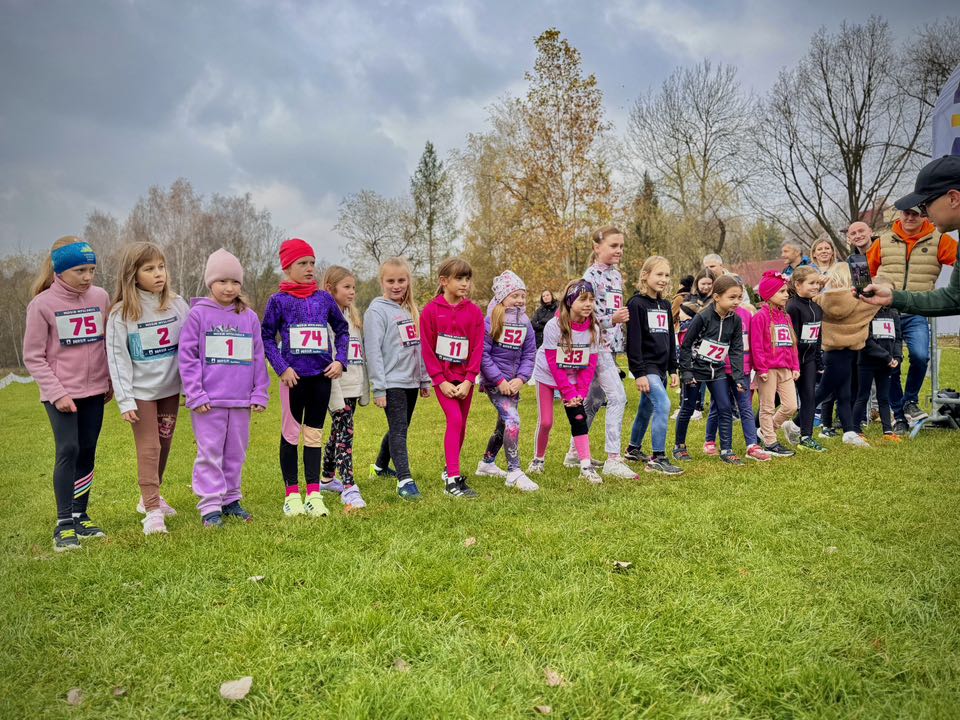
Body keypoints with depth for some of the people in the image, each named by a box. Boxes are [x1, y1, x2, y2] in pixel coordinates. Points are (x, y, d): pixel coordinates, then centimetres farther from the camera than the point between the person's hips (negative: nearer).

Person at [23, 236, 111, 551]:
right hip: (60, 393, -3)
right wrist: (57, 393, -12)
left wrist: (111, 382, 6)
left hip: (94, 391, 4)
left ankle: (80, 517, 18)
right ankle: (63, 524, -1)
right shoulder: (42, 304, -9)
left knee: (87, 453, 7)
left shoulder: (101, 297, -1)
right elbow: (33, 357, -6)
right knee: (68, 451, -10)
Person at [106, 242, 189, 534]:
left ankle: (150, 497, 33)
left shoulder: (177, 304, -2)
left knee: (164, 445, 15)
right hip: (142, 391, -4)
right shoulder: (121, 314, -9)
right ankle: (152, 510, 4)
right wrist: (125, 400, -12)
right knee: (148, 449, -4)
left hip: (171, 388, 4)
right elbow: (118, 359, -9)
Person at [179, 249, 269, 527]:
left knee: (236, 453, 12)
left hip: (241, 400, 3)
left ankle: (231, 499, 25)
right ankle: (210, 506, 8)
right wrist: (195, 394, -9)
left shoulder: (249, 317, 8)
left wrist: (260, 394, 6)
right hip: (209, 400, -3)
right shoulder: (198, 314, -2)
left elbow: (258, 358, 10)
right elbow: (187, 356, -4)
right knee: (209, 453, 0)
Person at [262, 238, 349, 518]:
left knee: (315, 434, 8)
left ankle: (314, 494, 14)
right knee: (290, 435, 6)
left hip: (322, 375, 3)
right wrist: (282, 368, -10)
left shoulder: (324, 298, 7)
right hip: (294, 376, -3)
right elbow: (266, 337, -1)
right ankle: (292, 494, 15)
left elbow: (342, 329, 14)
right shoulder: (279, 300, -1)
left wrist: (340, 360, 2)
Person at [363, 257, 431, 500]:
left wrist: (425, 380, 16)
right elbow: (373, 351, -13)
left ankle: (381, 466, 35)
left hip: (411, 381, 7)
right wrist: (379, 388, -16)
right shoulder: (377, 311, -8)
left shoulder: (412, 310, 14)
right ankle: (405, 480, -15)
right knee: (398, 430, -12)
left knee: (399, 428, 16)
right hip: (392, 382, -7)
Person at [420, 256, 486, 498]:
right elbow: (427, 349, -6)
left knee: (461, 425, 10)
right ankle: (453, 479, -14)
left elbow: (477, 349, -1)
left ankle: (450, 468, 29)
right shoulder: (431, 310, -5)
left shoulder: (474, 312, 0)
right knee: (454, 419, -16)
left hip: (464, 378, 3)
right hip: (443, 377, -3)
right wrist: (441, 381, -11)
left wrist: (468, 380, -10)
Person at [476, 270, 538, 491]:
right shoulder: (490, 321, -12)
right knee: (512, 420, -19)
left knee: (504, 425, 17)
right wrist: (499, 380, -17)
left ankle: (487, 463, 37)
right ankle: (514, 472, -14)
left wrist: (521, 378, -9)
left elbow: (529, 354, 5)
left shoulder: (525, 322, 5)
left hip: (513, 381, 7)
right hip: (494, 381, -7)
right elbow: (482, 354, -15)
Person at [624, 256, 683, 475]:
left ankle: (634, 449, 32)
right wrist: (639, 373, -19)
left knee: (646, 410, 16)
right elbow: (633, 341, -15)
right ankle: (657, 458, -15)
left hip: (660, 367, 8)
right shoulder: (636, 304, -11)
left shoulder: (665, 306, 13)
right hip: (646, 366, -8)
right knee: (663, 405, -20)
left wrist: (673, 370, 15)